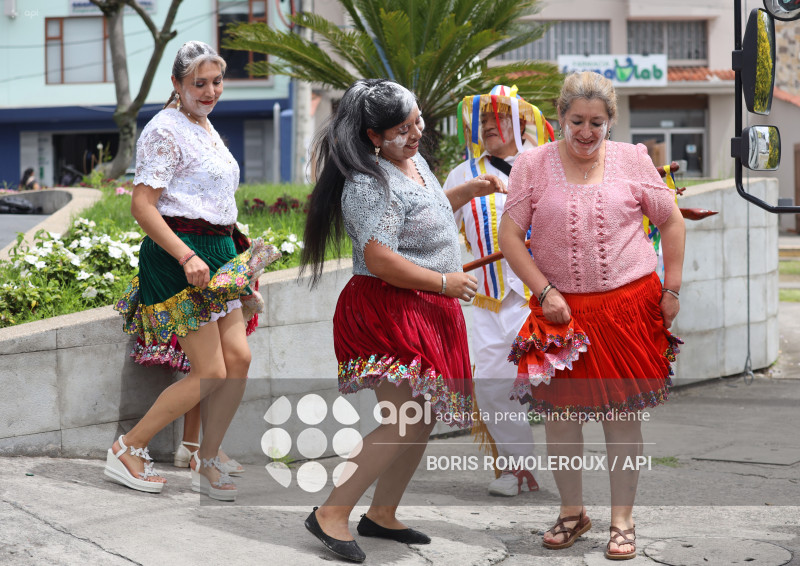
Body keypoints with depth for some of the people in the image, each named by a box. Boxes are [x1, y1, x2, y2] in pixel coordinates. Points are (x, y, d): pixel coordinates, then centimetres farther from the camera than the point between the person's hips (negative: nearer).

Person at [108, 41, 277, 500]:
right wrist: (186, 256, -25)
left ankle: (207, 464, 13)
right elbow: (142, 205, -17)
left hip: (217, 254, 9)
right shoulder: (166, 130, -11)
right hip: (178, 254, -9)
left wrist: (235, 250, 26)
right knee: (210, 373, -8)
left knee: (238, 358, 1)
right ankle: (127, 451, 4)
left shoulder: (207, 128, 17)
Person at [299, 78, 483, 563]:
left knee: (425, 417, 11)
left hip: (428, 312, 10)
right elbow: (380, 259, -26)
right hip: (388, 310, -10)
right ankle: (332, 513, -10)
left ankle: (383, 513, 23)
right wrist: (444, 282, -17)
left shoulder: (415, 161, 13)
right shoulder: (370, 183, -19)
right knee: (406, 421, -15)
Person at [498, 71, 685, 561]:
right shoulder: (533, 165, 1)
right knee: (558, 411, 5)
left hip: (629, 305, 0)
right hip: (562, 309, 1)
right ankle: (572, 511, 24)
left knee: (623, 414, 4)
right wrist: (545, 293, -8)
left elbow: (672, 222, 10)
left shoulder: (632, 160, 3)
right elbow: (510, 237, 1)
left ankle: (623, 519, 16)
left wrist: (672, 290, 5)